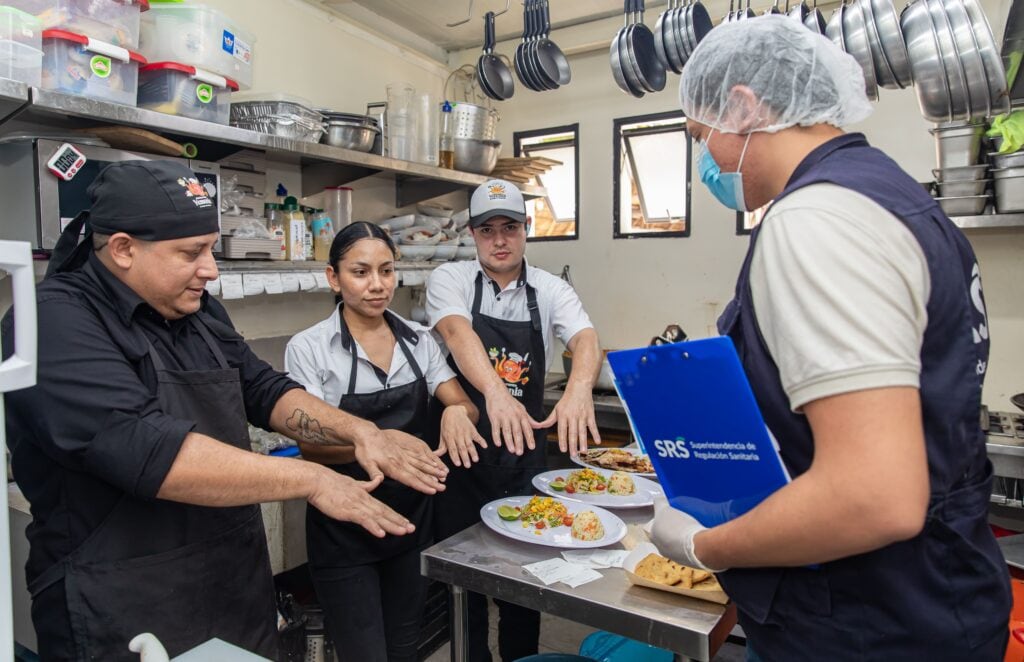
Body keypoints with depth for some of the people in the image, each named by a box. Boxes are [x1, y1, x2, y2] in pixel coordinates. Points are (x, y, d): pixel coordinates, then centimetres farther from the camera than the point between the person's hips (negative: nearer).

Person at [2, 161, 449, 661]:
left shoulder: (197, 312, 6)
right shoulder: (55, 323, -18)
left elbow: (264, 390, 8)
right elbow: (146, 449, -30)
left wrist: (358, 430, -8)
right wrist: (311, 479, -27)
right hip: (126, 618, -7)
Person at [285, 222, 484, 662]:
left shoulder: (418, 339, 1)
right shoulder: (308, 348, -11)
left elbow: (465, 408, -1)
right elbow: (309, 444, -16)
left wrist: (456, 412, -25)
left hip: (413, 515, 4)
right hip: (344, 528, -4)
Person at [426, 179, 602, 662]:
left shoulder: (551, 291, 1)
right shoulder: (449, 280, -5)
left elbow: (585, 338, -16)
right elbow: (457, 333, -24)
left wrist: (579, 387, -40)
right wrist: (496, 392, -44)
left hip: (526, 450, 2)